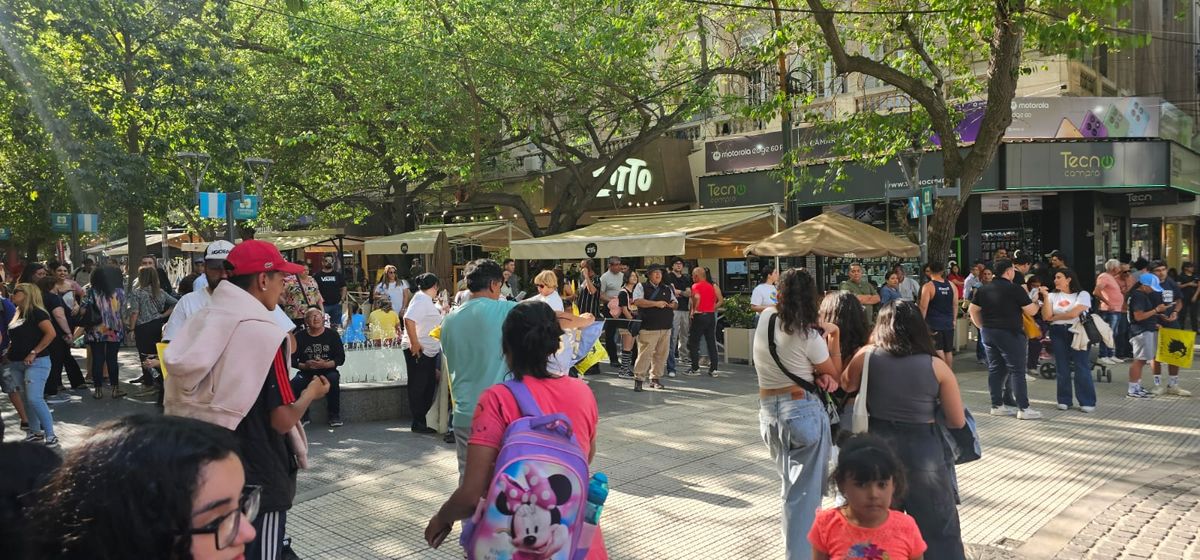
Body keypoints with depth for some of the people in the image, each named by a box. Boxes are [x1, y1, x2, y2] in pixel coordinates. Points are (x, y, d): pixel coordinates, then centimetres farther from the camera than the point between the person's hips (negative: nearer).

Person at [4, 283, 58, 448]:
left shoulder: (36, 312, -11)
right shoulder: (18, 314, 14)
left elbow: (51, 333, -22)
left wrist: (34, 353, -22)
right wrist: (9, 351, 8)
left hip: (36, 363, -8)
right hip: (17, 364, 8)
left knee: (35, 399, -14)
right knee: (28, 399, 12)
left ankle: (51, 436, -9)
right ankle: (35, 433, 20)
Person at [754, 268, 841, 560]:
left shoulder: (764, 318, -3)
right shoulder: (810, 336, -15)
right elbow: (835, 376, -2)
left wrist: (817, 372, -5)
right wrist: (834, 336, 0)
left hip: (768, 412, 6)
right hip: (804, 412, -6)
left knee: (791, 487, 22)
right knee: (806, 493, 2)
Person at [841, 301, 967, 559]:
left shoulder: (867, 356, -6)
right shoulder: (936, 366, -7)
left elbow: (843, 386, 11)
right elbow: (958, 421, -4)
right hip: (924, 451, -2)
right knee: (940, 532, 12)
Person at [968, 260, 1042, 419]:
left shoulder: (984, 289, 8)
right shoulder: (1015, 289, -11)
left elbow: (972, 310, 10)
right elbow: (1031, 311, -8)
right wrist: (1037, 304, 13)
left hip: (988, 333, 6)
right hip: (1009, 333, -6)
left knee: (995, 369, 11)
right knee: (1017, 370, -1)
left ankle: (997, 405, 14)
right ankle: (1023, 408, 0)